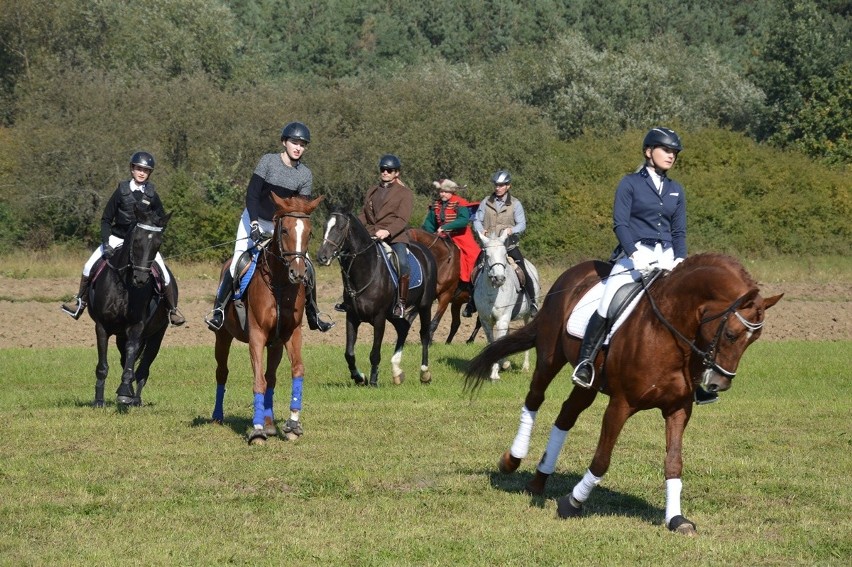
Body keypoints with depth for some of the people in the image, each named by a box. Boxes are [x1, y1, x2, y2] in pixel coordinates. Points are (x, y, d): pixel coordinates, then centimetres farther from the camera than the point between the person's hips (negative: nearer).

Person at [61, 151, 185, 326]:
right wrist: (105, 243, -14)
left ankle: (173, 309, 3)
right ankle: (80, 302, 7)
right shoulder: (122, 190, -7)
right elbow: (106, 219, -3)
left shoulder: (151, 194, -5)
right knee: (90, 265, -11)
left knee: (164, 274, -14)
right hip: (118, 237, 0)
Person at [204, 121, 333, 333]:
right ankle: (218, 309, -6)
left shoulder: (305, 175, -5)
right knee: (238, 264, -18)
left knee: (307, 268, -4)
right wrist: (254, 224, -26)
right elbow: (252, 195, -16)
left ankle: (313, 315, 12)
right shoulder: (269, 161, -14)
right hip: (255, 220, -3)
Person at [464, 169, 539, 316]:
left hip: (509, 244, -2)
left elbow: (522, 224, -2)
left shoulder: (515, 204, 1)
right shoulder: (486, 202, 6)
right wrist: (481, 230, -15)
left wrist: (512, 230, -22)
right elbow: (477, 220, 6)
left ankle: (532, 302, 0)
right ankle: (472, 302, 10)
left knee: (523, 272, -12)